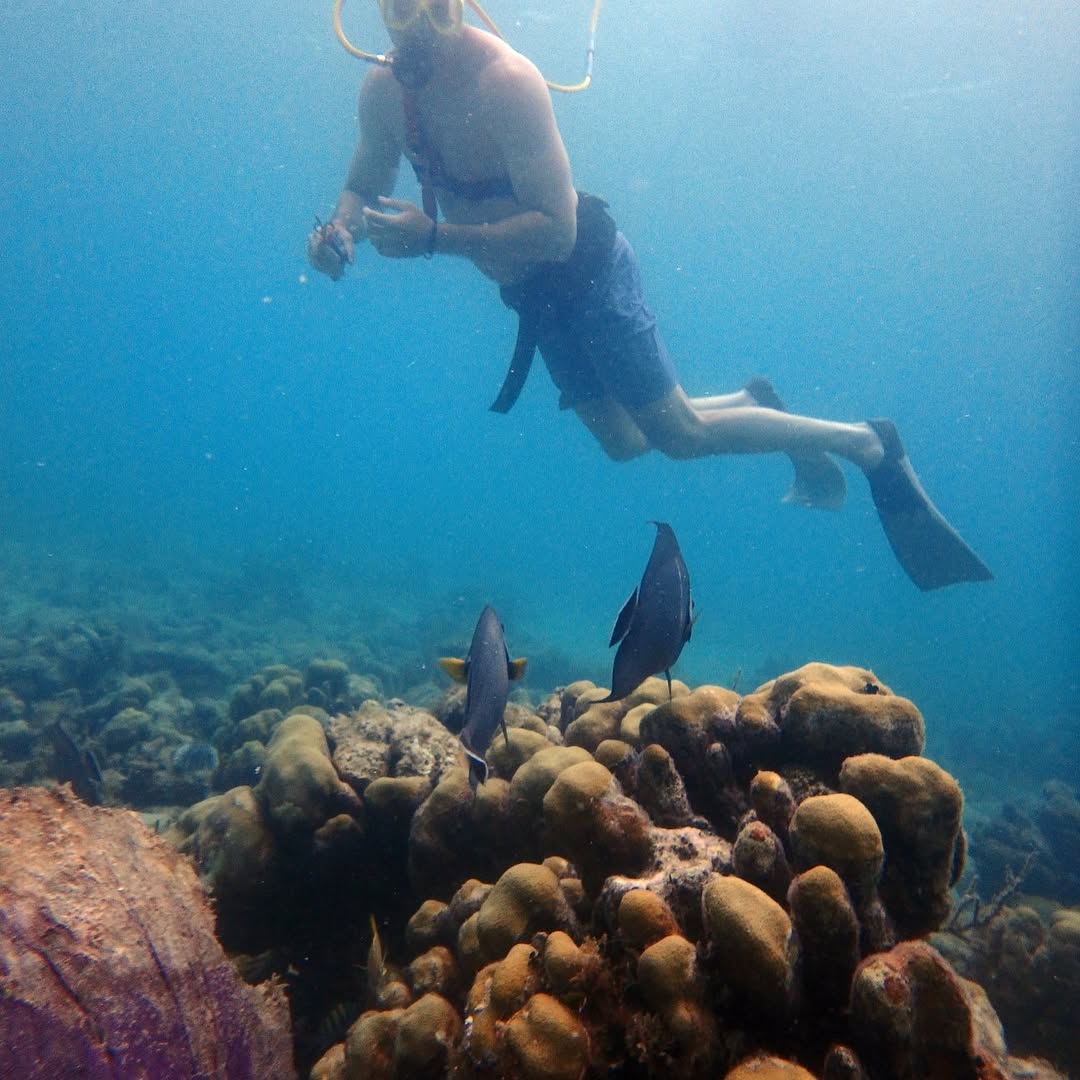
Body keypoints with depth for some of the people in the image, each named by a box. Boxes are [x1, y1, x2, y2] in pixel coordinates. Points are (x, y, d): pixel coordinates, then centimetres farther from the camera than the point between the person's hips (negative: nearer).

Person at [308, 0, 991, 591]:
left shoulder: (506, 81, -26)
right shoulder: (384, 90, -4)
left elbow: (555, 232, -31)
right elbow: (366, 186, 11)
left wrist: (432, 236, -33)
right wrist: (342, 229, -12)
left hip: (589, 272, -8)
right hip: (533, 294, 8)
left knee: (679, 433, -5)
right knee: (622, 441, 15)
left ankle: (868, 444, 9)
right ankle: (753, 402, 35)